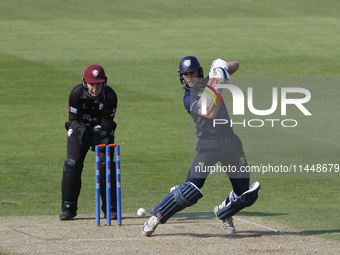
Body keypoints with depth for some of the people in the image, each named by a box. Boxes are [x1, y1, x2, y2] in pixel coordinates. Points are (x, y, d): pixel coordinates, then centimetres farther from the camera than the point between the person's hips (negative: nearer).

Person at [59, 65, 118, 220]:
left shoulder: (110, 96, -22)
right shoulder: (77, 93, -22)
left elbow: (107, 120, -12)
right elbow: (73, 118, -13)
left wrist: (102, 131, -33)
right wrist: (79, 129, -34)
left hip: (102, 130, 0)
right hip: (80, 127, 0)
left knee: (105, 165, -15)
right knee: (72, 165, -14)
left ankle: (110, 208, -2)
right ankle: (68, 209, -2)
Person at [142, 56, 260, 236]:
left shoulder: (209, 82, 10)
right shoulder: (188, 98, -6)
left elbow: (235, 65, 15)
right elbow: (210, 114, -21)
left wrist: (223, 67, -7)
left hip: (231, 142, 5)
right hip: (208, 145, -5)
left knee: (245, 195, 1)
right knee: (191, 190, -16)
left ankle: (224, 212, 31)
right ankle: (156, 217, 0)